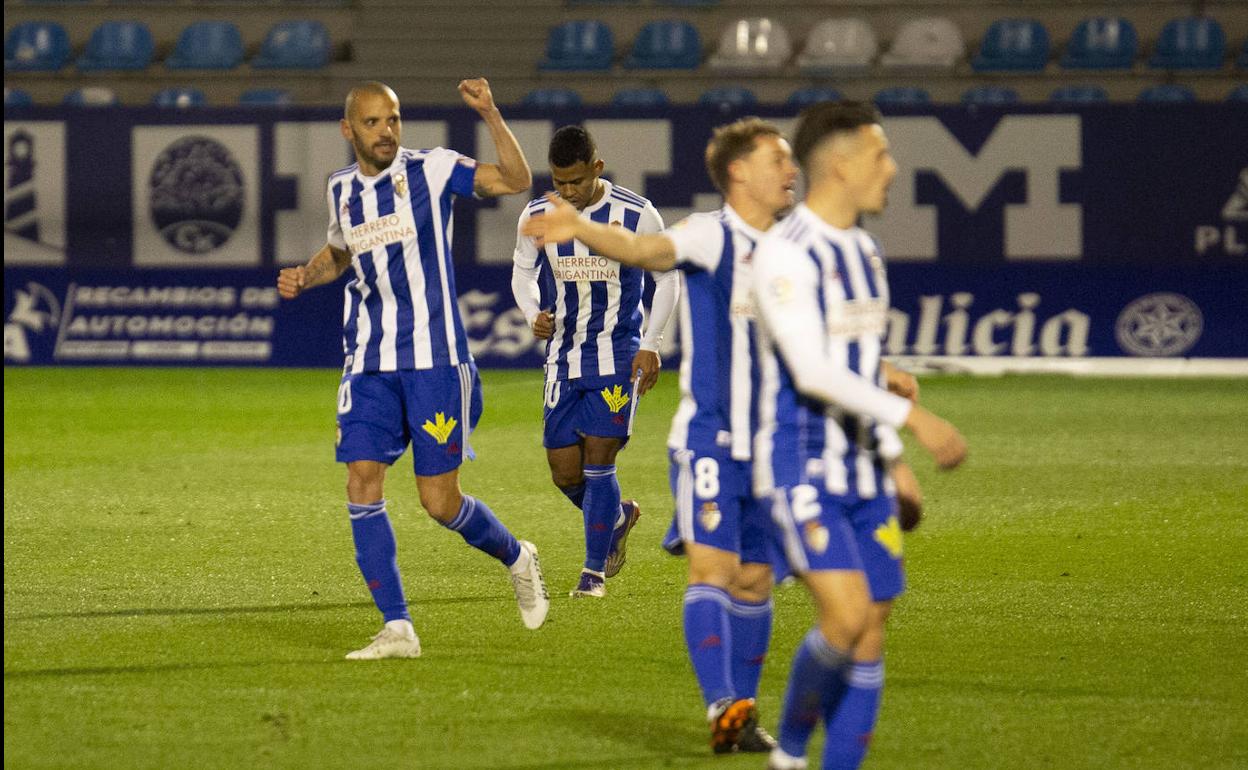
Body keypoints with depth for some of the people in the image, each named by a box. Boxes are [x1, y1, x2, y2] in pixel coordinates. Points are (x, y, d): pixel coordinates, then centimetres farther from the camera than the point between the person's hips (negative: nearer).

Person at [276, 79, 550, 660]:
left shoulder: (430, 170, -4)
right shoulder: (341, 189, 10)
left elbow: (516, 180, -12)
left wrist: (490, 114, -23)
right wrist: (304, 277, 10)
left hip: (435, 360, -4)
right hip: (368, 366, 4)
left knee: (440, 502, -3)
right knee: (362, 486, -9)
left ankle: (516, 558, 28)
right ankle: (397, 629, -4)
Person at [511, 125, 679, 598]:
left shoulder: (636, 215, -10)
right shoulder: (537, 218, -2)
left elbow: (667, 279, 0)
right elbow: (523, 272, 15)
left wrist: (650, 346, -7)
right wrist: (533, 315, -6)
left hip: (618, 356, -4)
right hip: (564, 358, 4)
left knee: (598, 461, -11)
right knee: (564, 473, 2)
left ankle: (595, 570, 1)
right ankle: (618, 517, 34)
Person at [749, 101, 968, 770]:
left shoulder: (864, 251, 12)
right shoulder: (785, 253, -15)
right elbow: (812, 371, -24)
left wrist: (894, 464, 20)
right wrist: (913, 419, -26)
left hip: (861, 474, 8)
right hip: (800, 471, -8)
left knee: (872, 631, 2)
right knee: (847, 616, -19)